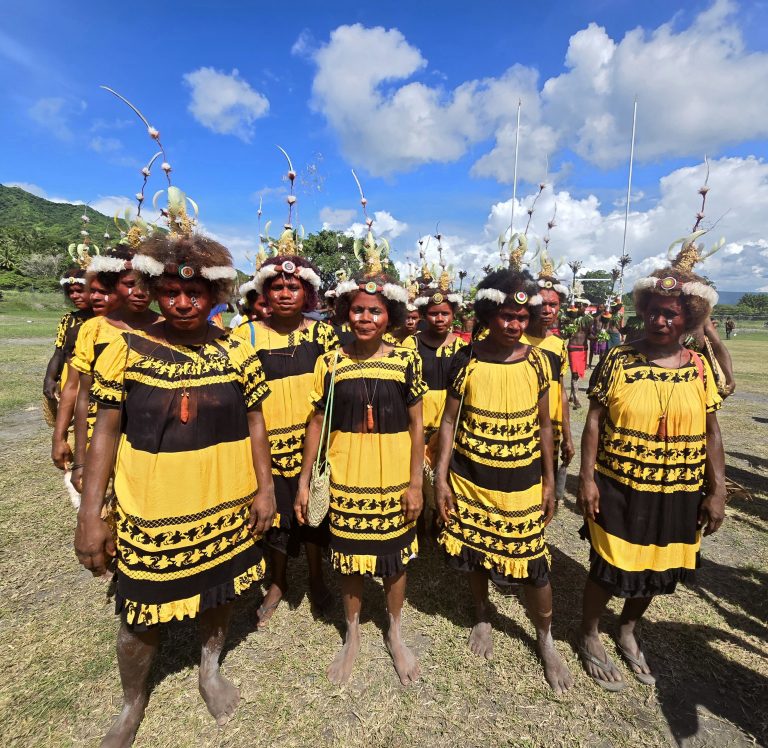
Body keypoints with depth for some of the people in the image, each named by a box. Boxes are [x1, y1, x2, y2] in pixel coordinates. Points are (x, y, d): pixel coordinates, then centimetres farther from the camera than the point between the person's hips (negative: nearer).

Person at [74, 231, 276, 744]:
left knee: (222, 591, 21)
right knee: (144, 614, 14)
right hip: (151, 513, -1)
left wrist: (265, 488, -1)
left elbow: (255, 422, 1)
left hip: (226, 508, 2)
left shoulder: (236, 350, -5)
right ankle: (133, 702, 47)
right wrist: (90, 513, -5)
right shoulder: (129, 349, -8)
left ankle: (210, 668, 52)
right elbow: (106, 432, -4)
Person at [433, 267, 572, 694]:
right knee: (475, 554, 16)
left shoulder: (537, 362, -4)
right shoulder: (467, 361, -8)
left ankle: (546, 640, 36)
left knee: (534, 565, 7)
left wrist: (550, 483, 4)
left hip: (523, 485, 1)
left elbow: (544, 425, 3)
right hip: (470, 482, 0)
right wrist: (441, 478, -7)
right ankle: (483, 616, 46)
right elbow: (450, 421, -4)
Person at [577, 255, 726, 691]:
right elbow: (595, 421, -8)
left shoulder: (699, 368, 0)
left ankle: (628, 633, 47)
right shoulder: (619, 359, -9)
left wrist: (718, 492, 1)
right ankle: (589, 639, 35)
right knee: (609, 568, 9)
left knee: (657, 570, 19)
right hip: (619, 490, -3)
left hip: (679, 495, 4)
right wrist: (587, 479, -12)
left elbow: (711, 432, 4)